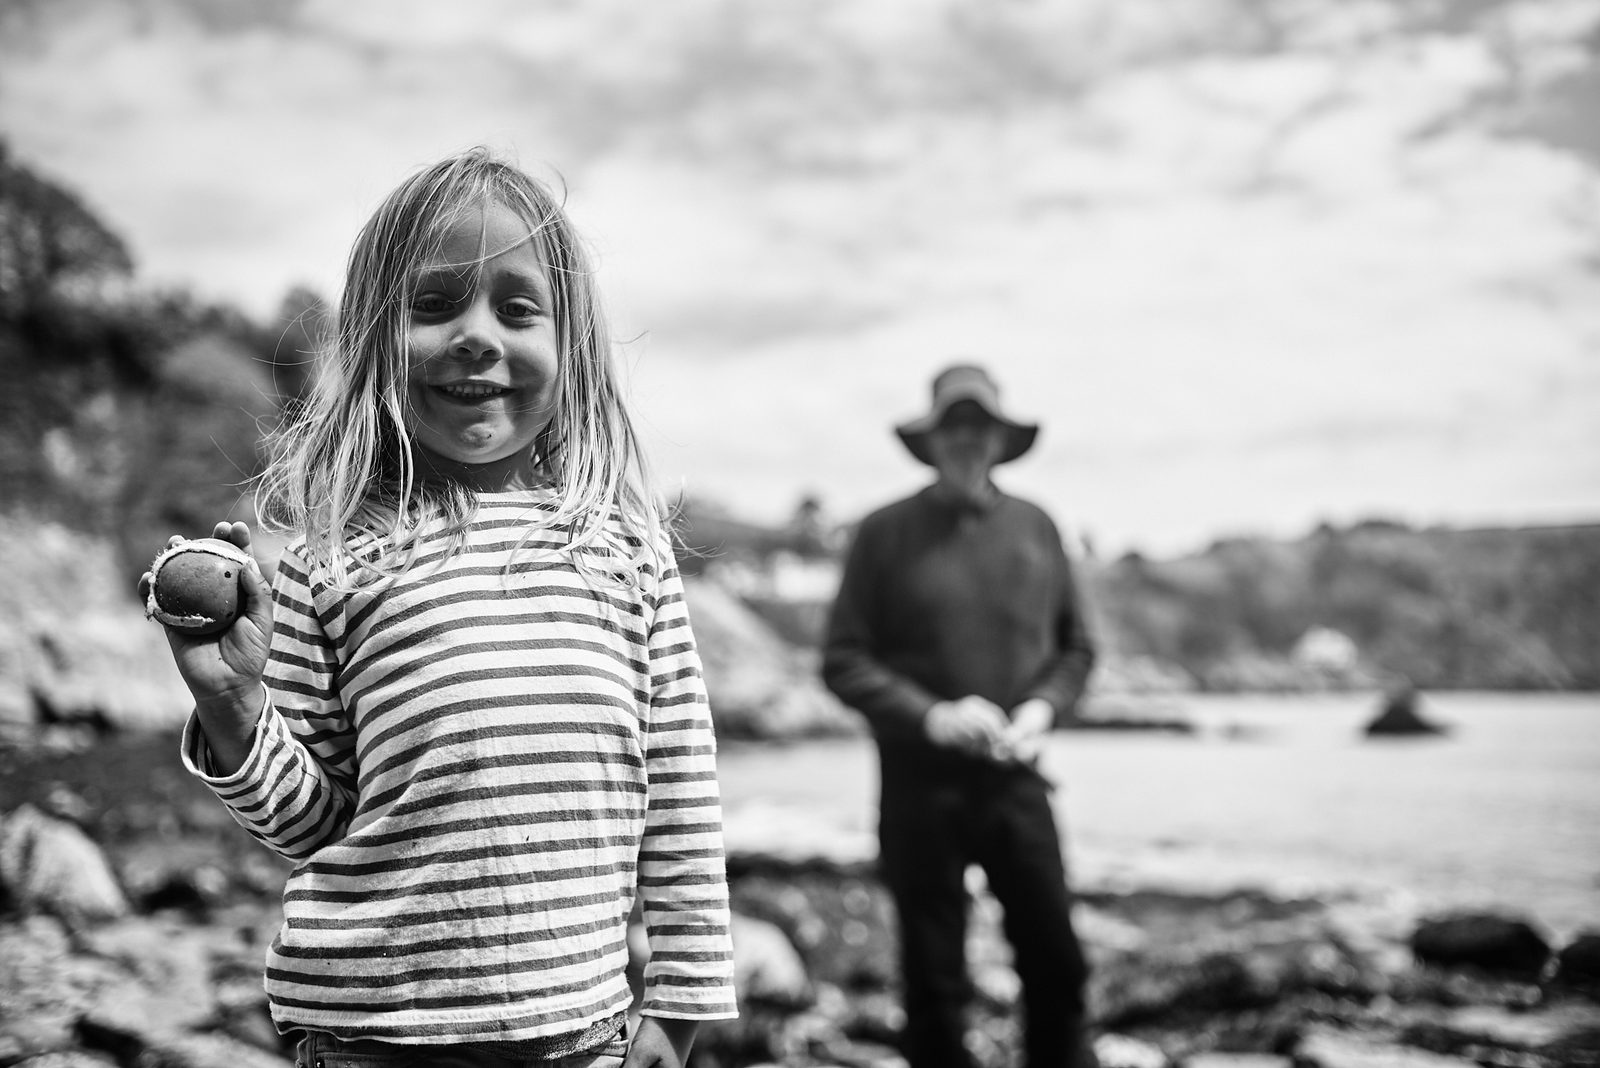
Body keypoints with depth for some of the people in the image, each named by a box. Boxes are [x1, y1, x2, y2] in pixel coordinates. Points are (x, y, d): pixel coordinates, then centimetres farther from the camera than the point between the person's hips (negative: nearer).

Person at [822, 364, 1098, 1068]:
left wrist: (1042, 707, -5)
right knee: (935, 982, 4)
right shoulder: (885, 535, -1)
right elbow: (843, 662, -3)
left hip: (1015, 779, 2)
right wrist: (929, 715, -16)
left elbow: (1075, 647, 15)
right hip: (919, 781, -2)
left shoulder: (1035, 529, 8)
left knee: (1056, 959, 1)